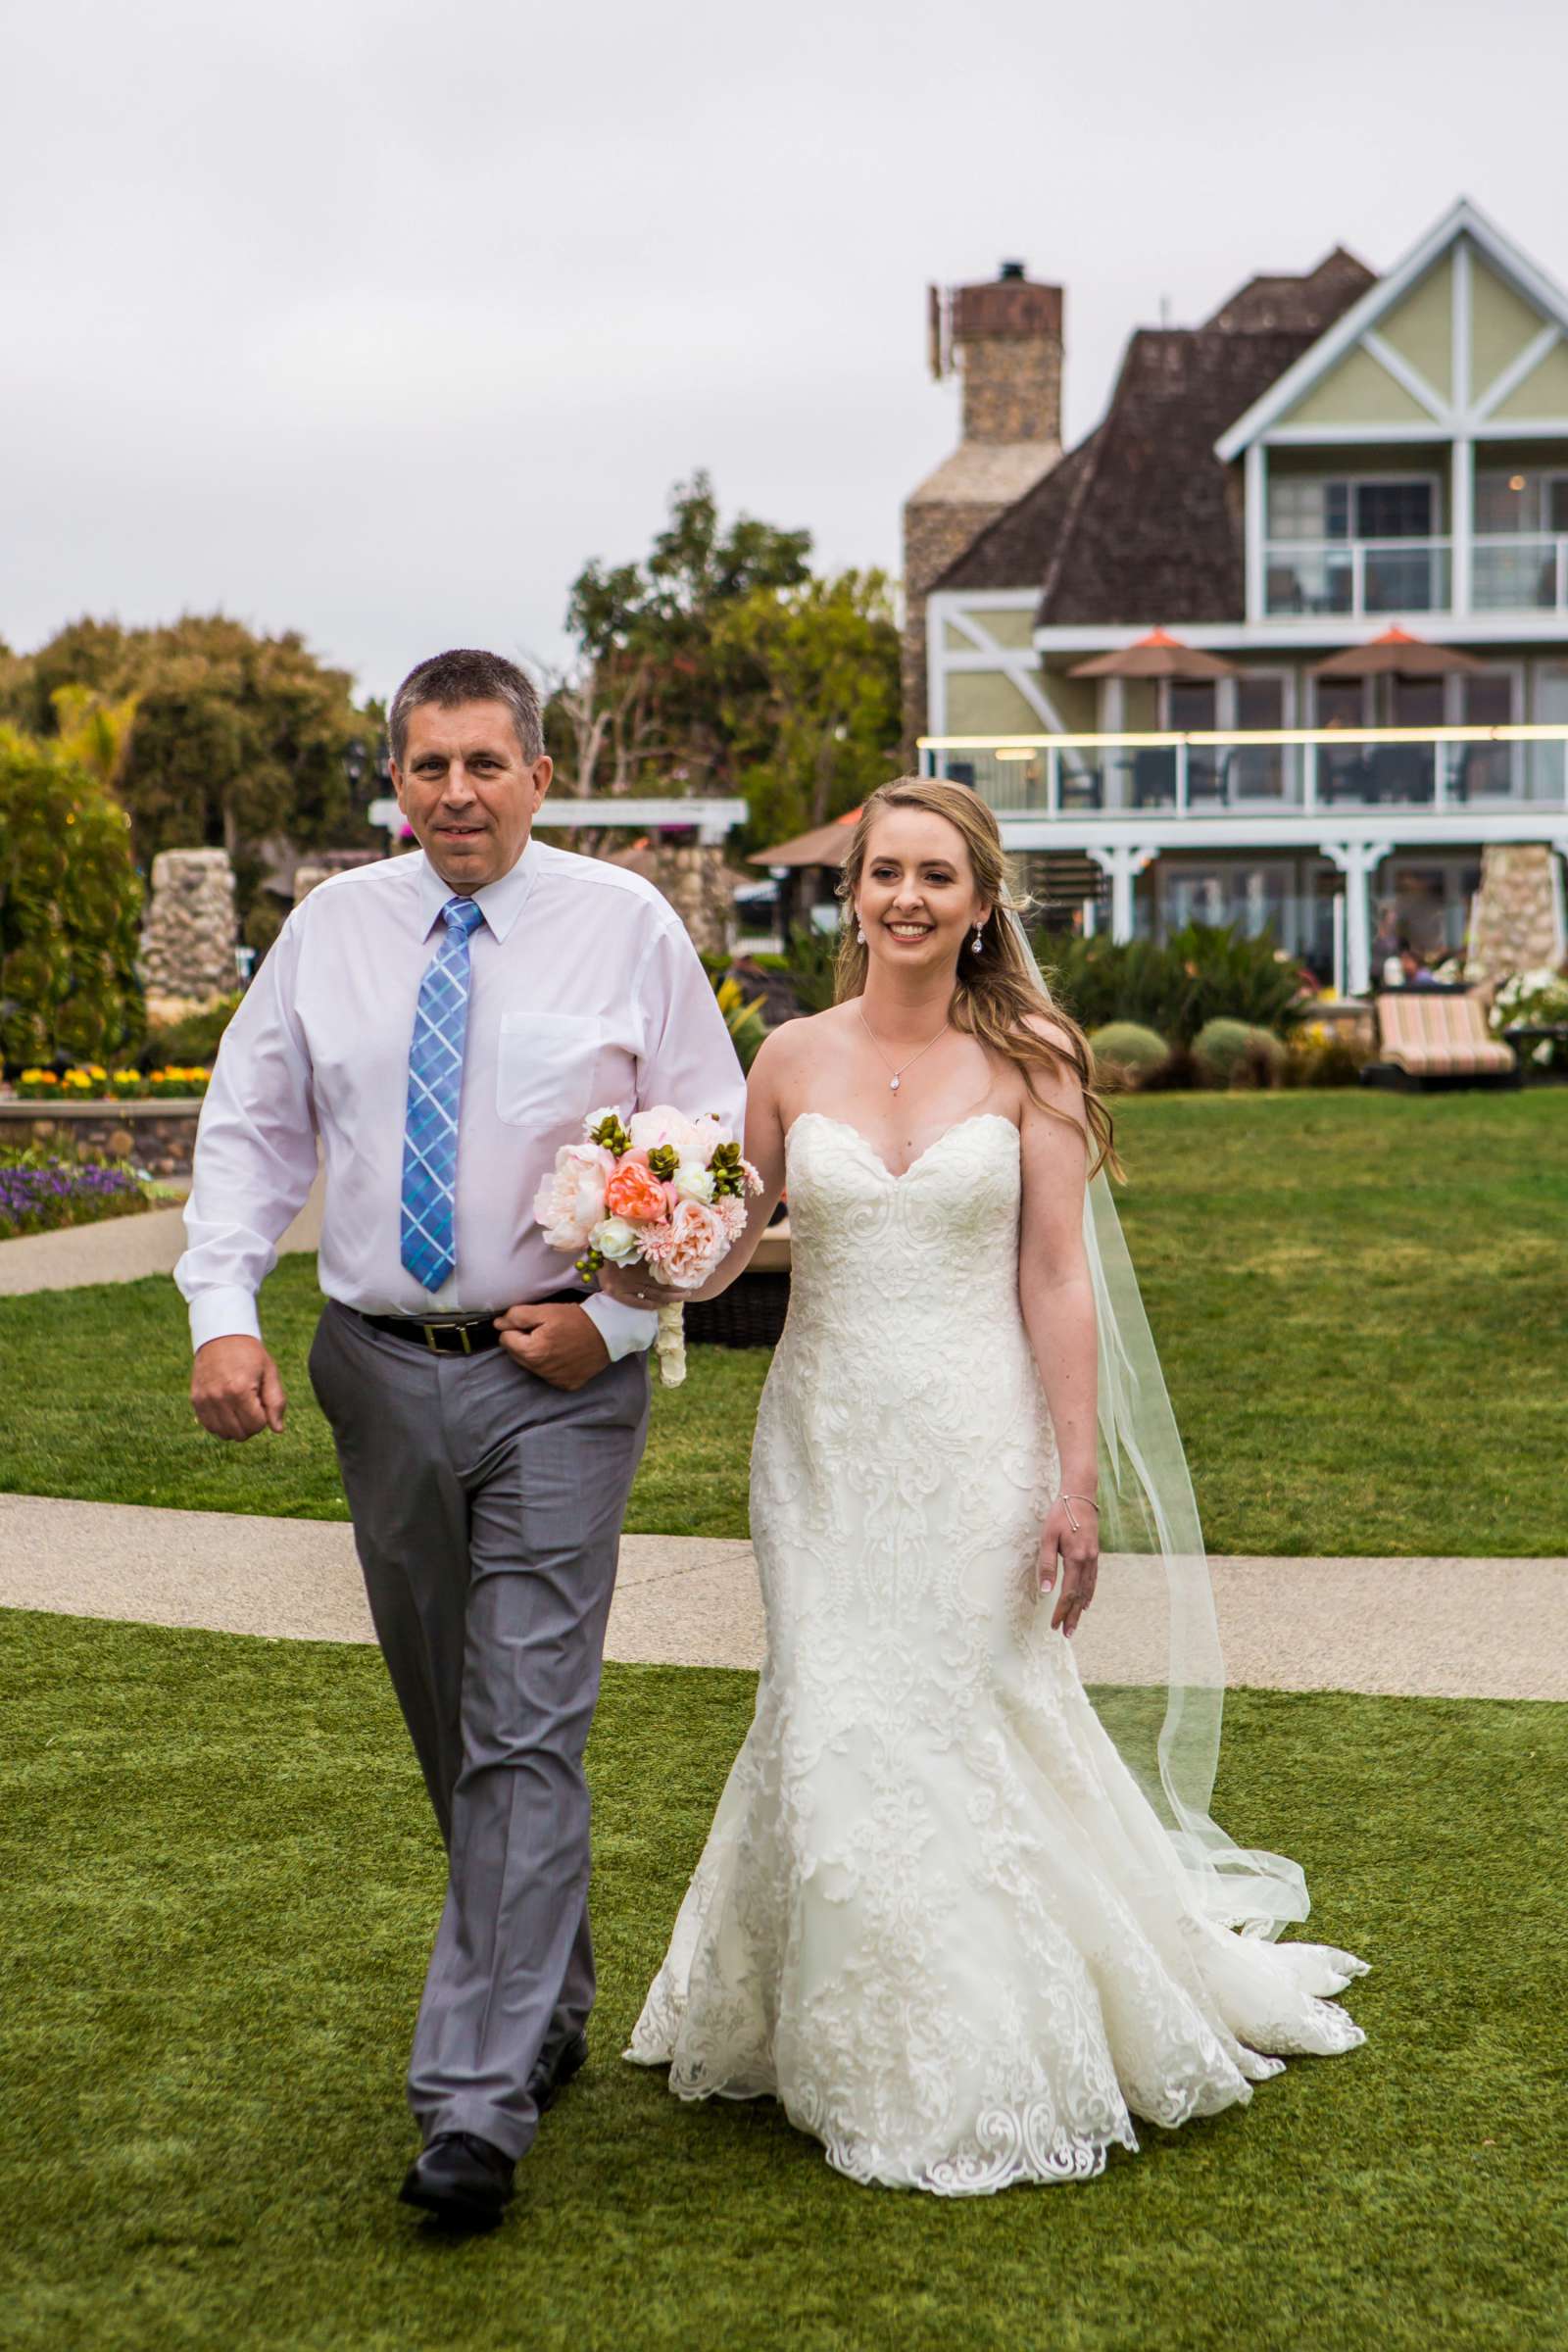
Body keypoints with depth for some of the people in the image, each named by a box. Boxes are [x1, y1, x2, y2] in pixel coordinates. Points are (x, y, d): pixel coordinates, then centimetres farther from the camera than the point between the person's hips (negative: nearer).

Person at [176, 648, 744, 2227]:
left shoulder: (625, 925, -2)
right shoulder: (331, 928, 6)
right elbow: (251, 1130, 7)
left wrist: (614, 1318, -10)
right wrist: (223, 1313, -7)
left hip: (557, 1377, -4)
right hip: (383, 1372, 4)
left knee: (527, 1737, -10)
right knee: (452, 1735, 15)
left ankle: (478, 2106, -8)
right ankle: (546, 2006, 35)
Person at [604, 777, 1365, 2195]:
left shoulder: (1028, 1063, -3)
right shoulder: (794, 1060, 3)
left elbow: (1058, 1283, -4)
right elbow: (723, 1250, 9)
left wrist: (1079, 1483, -7)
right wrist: (642, 1275, -14)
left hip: (976, 1443, -2)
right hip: (828, 1445, 2)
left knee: (969, 1731, 2)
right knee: (841, 1737, 4)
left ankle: (994, 2066, 21)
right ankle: (871, 2063, 24)